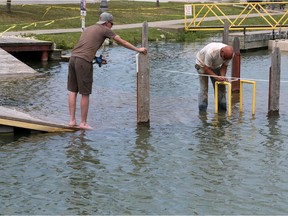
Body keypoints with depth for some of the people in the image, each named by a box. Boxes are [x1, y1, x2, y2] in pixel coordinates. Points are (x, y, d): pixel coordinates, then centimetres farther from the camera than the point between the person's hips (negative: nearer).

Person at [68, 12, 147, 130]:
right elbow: (122, 42, 8)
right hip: (84, 61, -7)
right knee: (85, 94, 1)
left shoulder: (88, 29, 25)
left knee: (72, 91, 10)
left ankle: (72, 120, 11)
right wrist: (138, 49, 17)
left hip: (73, 58, 7)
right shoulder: (105, 30, 4)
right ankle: (83, 123, 7)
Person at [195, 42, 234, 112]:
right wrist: (217, 77, -42)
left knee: (221, 87, -1)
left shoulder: (228, 54, -26)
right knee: (204, 88, -12)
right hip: (202, 64, -5)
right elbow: (206, 69, -32)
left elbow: (224, 66, -11)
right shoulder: (211, 52, -42)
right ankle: (202, 110, -7)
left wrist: (223, 77, -29)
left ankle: (222, 109, 6)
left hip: (216, 65, 5)